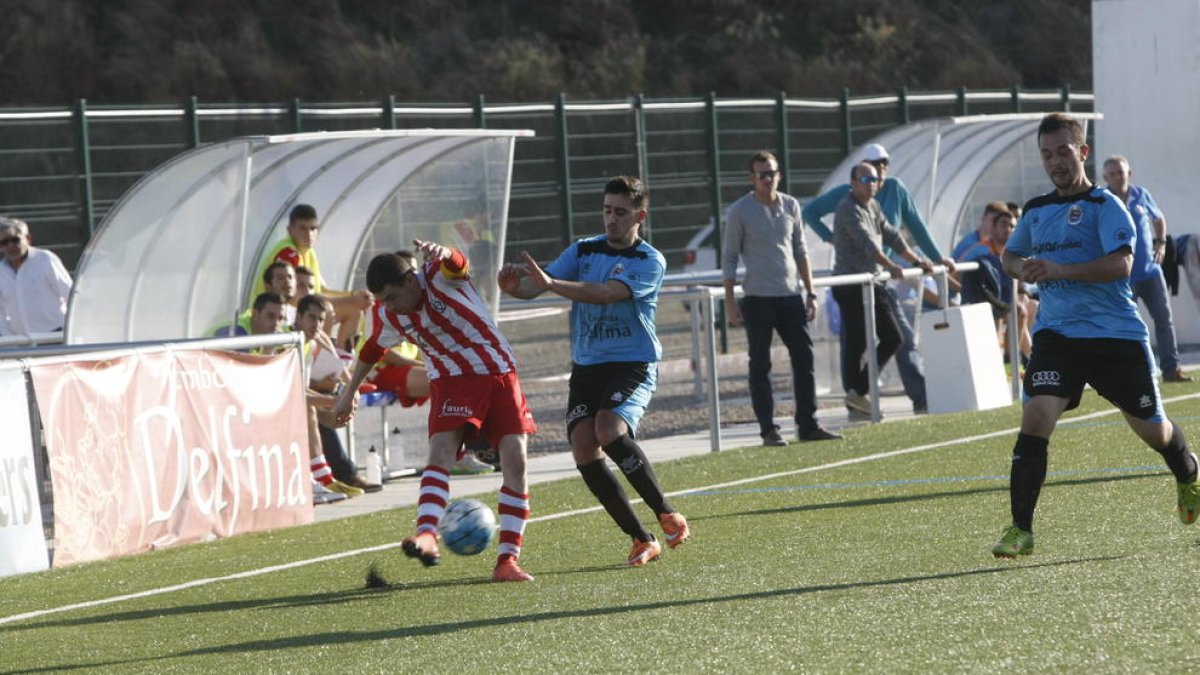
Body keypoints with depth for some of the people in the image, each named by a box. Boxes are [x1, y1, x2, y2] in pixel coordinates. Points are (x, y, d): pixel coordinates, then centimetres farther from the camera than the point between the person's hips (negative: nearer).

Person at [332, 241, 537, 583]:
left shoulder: (438, 277, -18)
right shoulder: (388, 317, -4)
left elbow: (455, 264, -42)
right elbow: (372, 350, 17)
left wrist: (442, 253, -67)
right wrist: (349, 394, 27)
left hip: (498, 372, -2)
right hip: (451, 381, 2)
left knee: (515, 460, -9)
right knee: (440, 450, -22)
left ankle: (508, 559, -6)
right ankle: (427, 535, -39)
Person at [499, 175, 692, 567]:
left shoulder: (650, 262, -7)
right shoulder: (584, 250, 9)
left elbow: (606, 293, -24)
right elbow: (537, 285, -1)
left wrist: (551, 284, -36)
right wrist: (514, 285, -26)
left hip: (633, 365, -5)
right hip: (586, 367, 5)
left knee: (609, 431, -30)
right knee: (583, 447, -13)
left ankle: (667, 514, -12)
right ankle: (642, 541, -3)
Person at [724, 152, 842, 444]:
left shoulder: (790, 206, 10)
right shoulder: (739, 211, -4)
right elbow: (729, 258, -2)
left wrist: (810, 293, 12)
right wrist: (729, 302, -8)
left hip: (792, 296, 5)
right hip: (758, 298, -5)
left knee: (804, 359, 4)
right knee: (760, 365, -2)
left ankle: (807, 425, 11)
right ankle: (768, 429, 1)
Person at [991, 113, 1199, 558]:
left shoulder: (1103, 205, -7)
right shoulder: (1036, 210, 11)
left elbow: (1121, 263, -21)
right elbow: (1010, 255, 29)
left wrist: (1060, 270, -28)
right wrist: (1022, 268, 4)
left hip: (1116, 336, -3)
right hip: (1056, 334, 4)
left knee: (1152, 428, 10)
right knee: (1036, 417, -18)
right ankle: (1020, 530, -17)